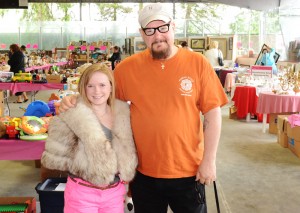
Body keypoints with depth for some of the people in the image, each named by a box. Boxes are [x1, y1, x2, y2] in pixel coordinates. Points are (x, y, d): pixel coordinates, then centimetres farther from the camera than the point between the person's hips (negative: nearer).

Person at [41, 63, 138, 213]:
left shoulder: (122, 112, 0)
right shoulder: (73, 117, -15)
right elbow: (50, 157, -11)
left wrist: (123, 170, -1)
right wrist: (81, 164, -11)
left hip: (115, 192, 4)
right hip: (82, 193, -4)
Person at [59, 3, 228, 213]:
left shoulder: (197, 63, -7)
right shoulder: (127, 68, -4)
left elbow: (213, 113, -5)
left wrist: (209, 160, -7)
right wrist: (75, 102, -9)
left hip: (188, 171, -1)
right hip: (144, 172, 2)